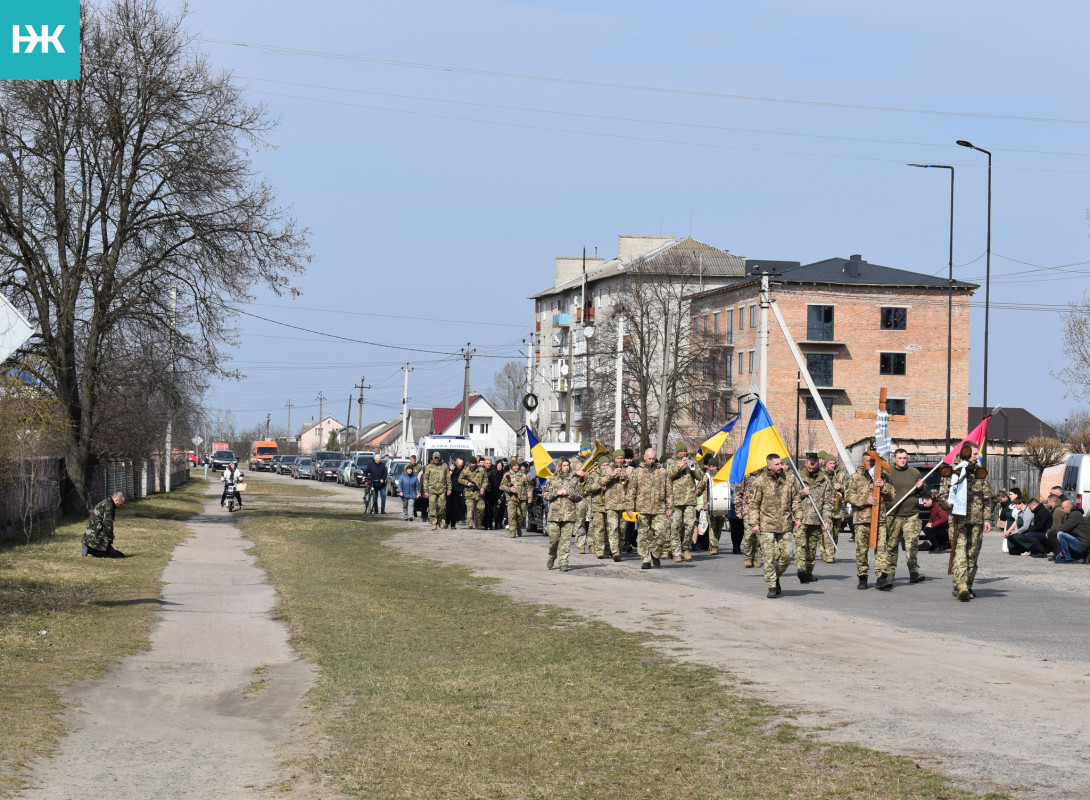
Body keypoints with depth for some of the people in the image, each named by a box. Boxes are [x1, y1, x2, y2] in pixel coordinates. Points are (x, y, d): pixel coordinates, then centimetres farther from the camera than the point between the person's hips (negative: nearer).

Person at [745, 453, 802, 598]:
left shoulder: (789, 480, 7)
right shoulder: (760, 481, -3)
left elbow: (795, 500, 16)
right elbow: (754, 504, -1)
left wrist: (797, 518, 9)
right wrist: (754, 523, -6)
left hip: (784, 525, 3)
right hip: (766, 525, -3)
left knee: (786, 555, 2)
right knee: (769, 557, -5)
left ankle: (776, 576, 28)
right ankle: (772, 586, 1)